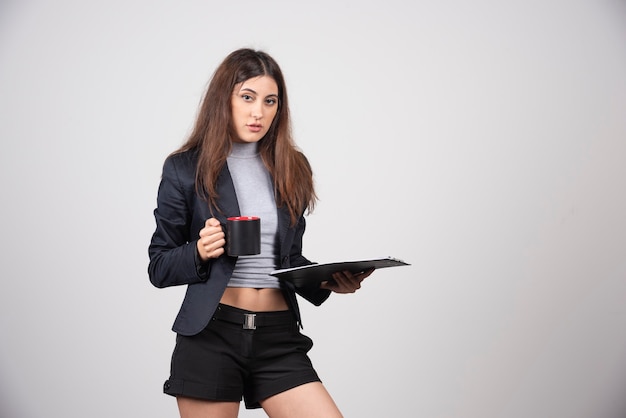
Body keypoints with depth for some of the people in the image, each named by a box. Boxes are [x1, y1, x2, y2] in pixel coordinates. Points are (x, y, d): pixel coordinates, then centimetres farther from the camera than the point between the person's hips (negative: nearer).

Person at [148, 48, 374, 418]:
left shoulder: (291, 169, 11)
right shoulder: (186, 169, 1)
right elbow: (159, 268, 4)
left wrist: (330, 281, 0)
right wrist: (199, 252, -16)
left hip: (279, 336, 3)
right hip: (211, 335, -2)